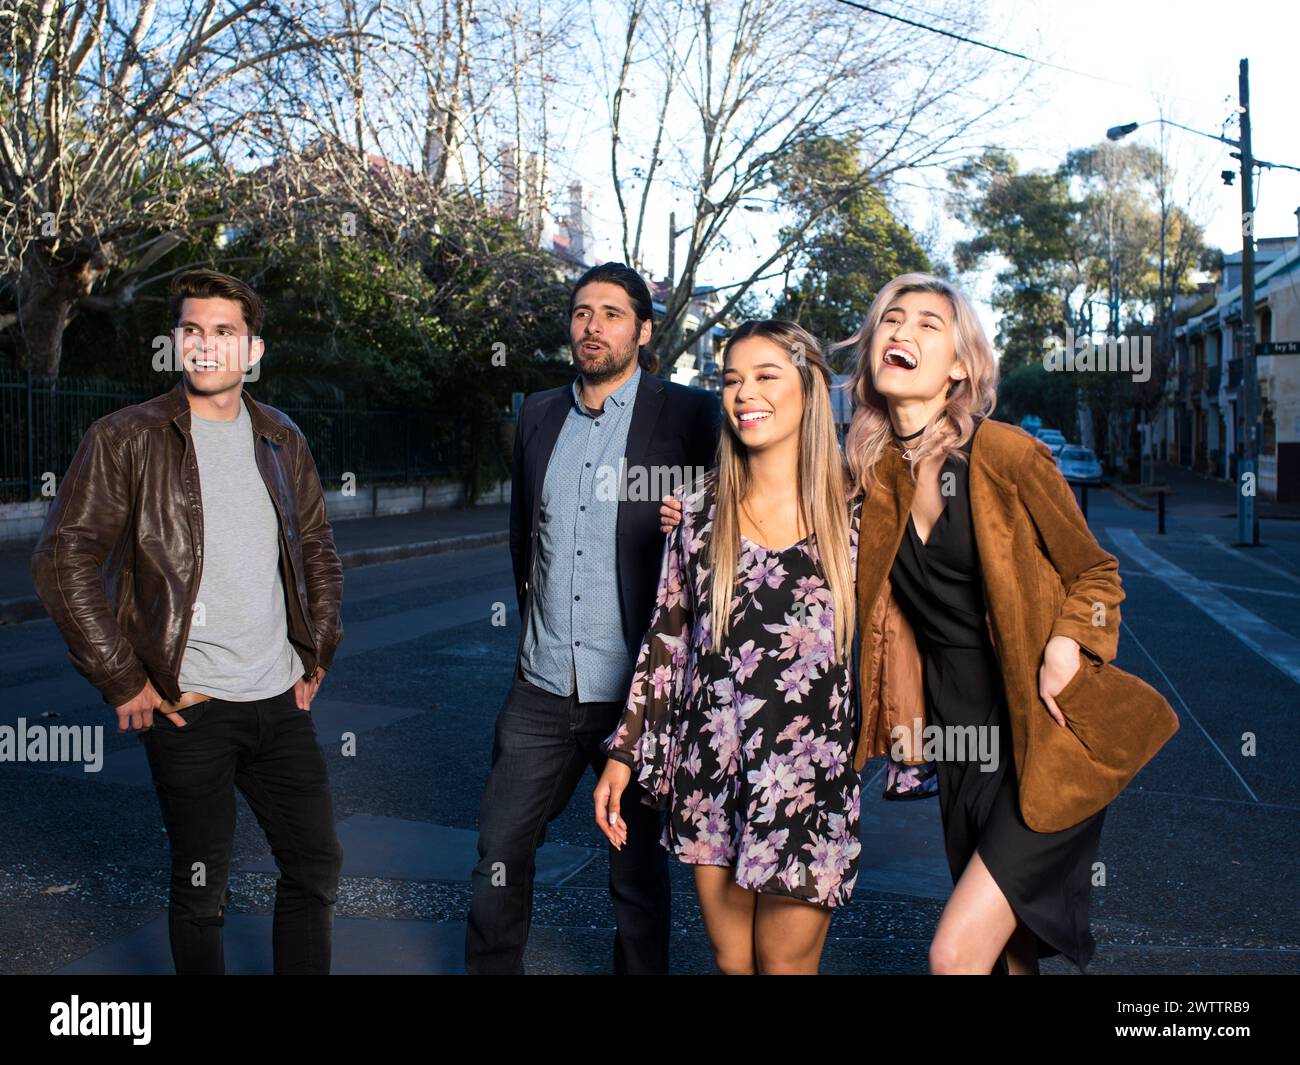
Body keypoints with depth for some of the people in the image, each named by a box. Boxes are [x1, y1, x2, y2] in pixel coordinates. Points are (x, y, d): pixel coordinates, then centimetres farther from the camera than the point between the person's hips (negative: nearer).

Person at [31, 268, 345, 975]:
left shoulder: (281, 439, 9)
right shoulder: (126, 439, -6)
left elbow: (317, 548, 18)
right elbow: (62, 560, -9)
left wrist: (319, 650, 11)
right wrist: (123, 682, -11)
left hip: (281, 702, 5)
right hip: (188, 706, -4)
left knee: (316, 868, 12)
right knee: (202, 891, 8)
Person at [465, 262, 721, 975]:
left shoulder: (687, 415, -6)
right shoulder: (539, 414, 10)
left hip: (636, 692, -4)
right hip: (543, 687, 4)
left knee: (637, 868, 12)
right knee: (500, 850, 13)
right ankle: (490, 968, 35)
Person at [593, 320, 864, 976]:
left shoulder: (854, 511, -4)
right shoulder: (701, 513, 2)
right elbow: (665, 640, 5)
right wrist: (624, 754, 5)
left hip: (811, 774, -2)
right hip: (711, 772, 3)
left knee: (783, 962, 9)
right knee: (729, 960, 15)